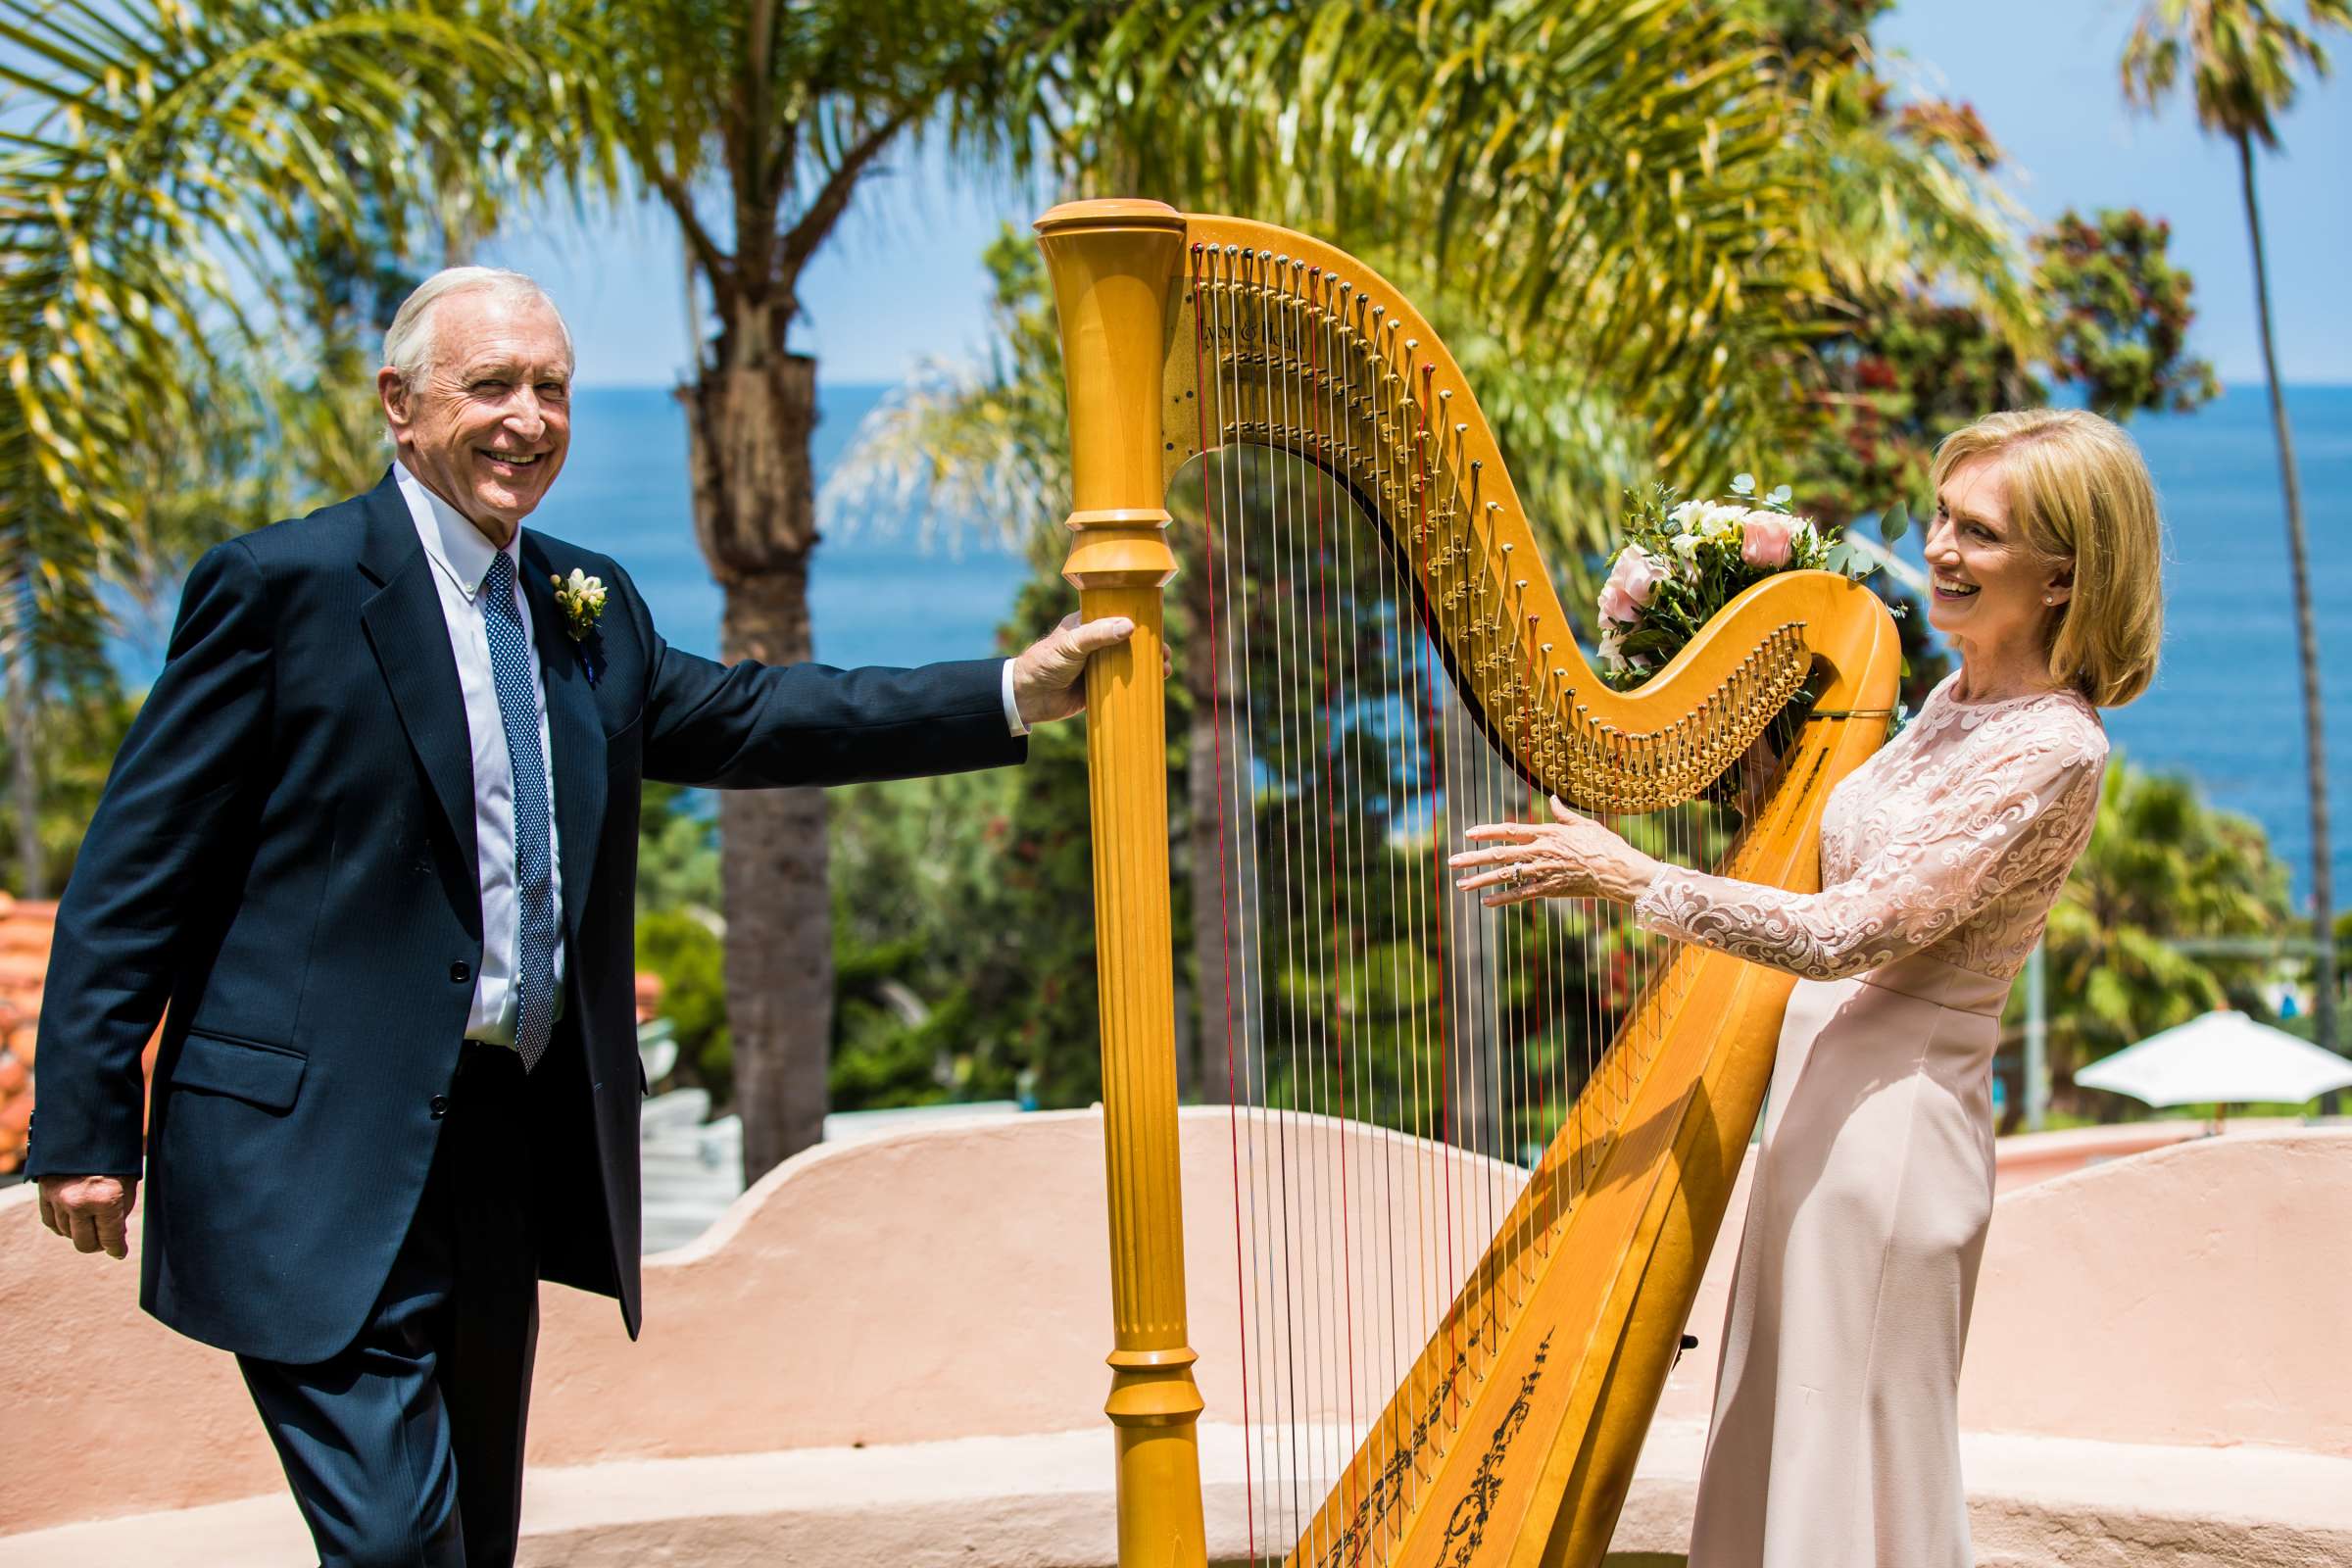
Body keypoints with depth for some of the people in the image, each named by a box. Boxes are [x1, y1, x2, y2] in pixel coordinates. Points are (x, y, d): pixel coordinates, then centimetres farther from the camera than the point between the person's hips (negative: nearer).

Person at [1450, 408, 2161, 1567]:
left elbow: (1851, 933, -22)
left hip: (1895, 1129, -9)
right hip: (1818, 1108, 9)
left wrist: (1629, 878, -19)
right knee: (1775, 1465, 15)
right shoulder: (1958, 695, 10)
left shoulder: (2053, 751, -17)